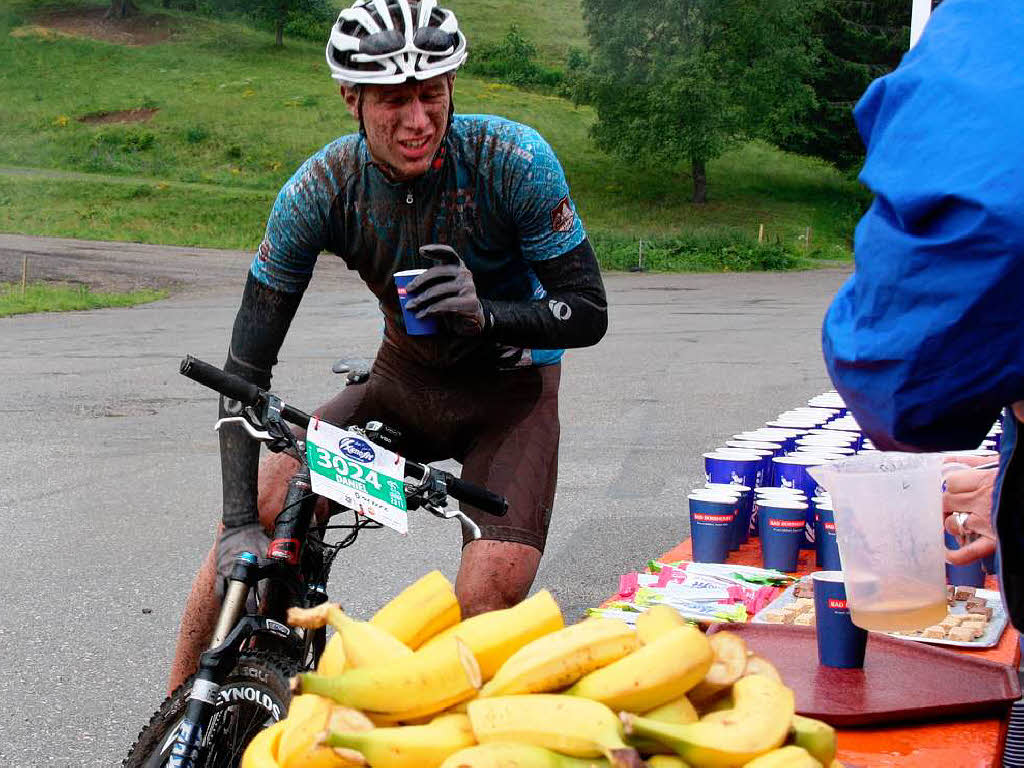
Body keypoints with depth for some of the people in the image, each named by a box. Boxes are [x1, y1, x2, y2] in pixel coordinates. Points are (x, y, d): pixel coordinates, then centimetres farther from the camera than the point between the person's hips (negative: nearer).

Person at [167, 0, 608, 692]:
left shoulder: (512, 159, -26)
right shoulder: (320, 189, -20)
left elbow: (589, 312, -19)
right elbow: (246, 368, -19)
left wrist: (484, 315, -40)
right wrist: (240, 525, -28)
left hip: (511, 389, -2)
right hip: (404, 378, 2)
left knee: (487, 604, -22)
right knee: (260, 509, -15)